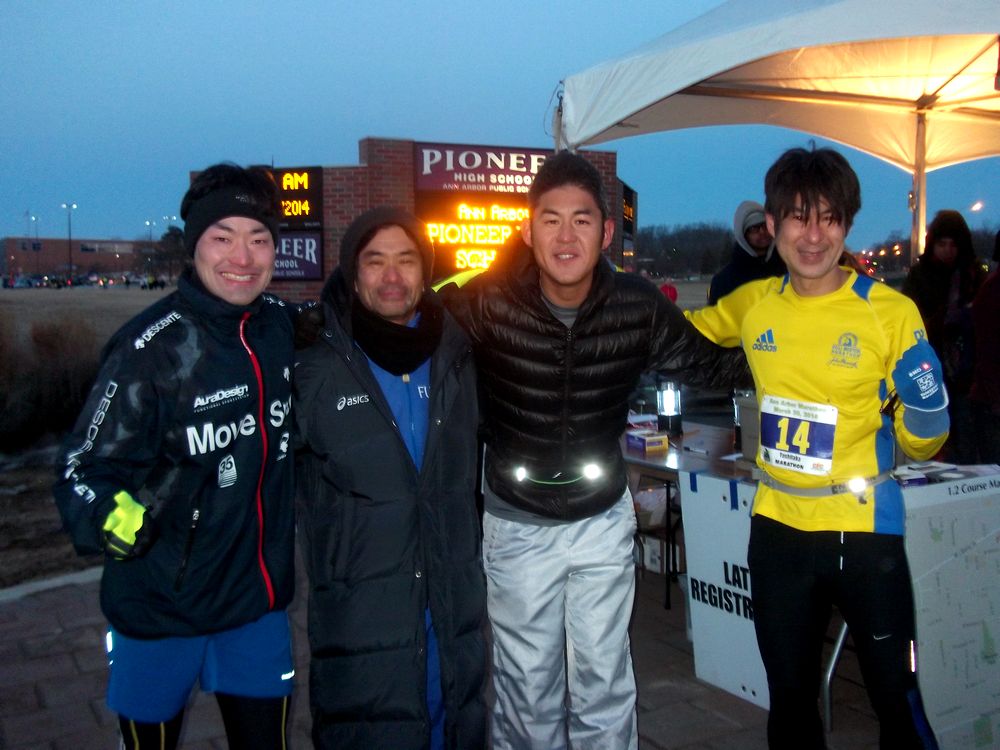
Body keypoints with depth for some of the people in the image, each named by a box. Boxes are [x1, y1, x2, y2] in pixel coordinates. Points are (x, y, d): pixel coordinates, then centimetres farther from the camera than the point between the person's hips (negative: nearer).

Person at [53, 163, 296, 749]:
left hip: (258, 598, 4)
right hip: (161, 607, -4)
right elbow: (83, 470, -17)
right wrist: (110, 516, -35)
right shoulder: (149, 349, -19)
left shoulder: (280, 325, -2)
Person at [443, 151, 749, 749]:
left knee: (604, 682, 15)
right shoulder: (486, 303, -20)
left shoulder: (639, 306, -13)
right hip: (515, 523, -1)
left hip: (603, 520, 1)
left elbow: (708, 363, 2)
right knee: (525, 684, 15)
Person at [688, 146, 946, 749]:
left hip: (865, 530, -3)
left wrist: (923, 406, -17)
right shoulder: (753, 304, -2)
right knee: (790, 699, 18)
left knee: (897, 699, 4)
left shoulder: (892, 311, -11)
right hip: (778, 529, 4)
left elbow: (922, 443, -2)